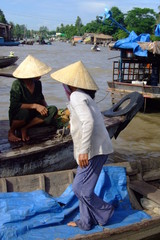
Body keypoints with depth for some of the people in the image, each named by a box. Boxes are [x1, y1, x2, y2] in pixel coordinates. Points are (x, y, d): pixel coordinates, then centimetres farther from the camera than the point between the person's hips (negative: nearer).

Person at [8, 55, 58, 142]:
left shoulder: (37, 83, 0)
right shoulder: (17, 85, -19)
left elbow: (41, 98, 18)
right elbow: (14, 105, -28)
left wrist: (45, 107, -3)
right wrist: (35, 106, -32)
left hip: (33, 115, 6)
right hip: (17, 116, -6)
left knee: (53, 110, -18)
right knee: (24, 112, -41)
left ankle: (24, 128, -14)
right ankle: (11, 131, -8)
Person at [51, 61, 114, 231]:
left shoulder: (76, 96, -13)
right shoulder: (83, 96, 16)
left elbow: (88, 122, -26)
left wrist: (83, 150, -28)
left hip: (93, 149, -10)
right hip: (94, 148, 10)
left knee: (80, 188, -2)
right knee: (83, 187, 15)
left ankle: (104, 212, 15)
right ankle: (85, 222, 26)